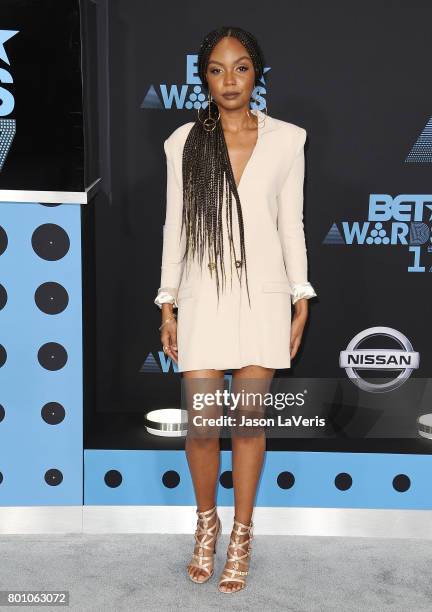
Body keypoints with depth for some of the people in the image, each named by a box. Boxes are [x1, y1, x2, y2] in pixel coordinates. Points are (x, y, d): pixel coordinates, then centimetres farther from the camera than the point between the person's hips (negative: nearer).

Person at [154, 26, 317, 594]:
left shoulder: (286, 139, 2)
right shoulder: (184, 141, 2)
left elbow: (291, 223, 5)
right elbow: (175, 224, 5)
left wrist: (301, 302, 3)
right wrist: (168, 304, 3)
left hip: (263, 291, 0)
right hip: (203, 293, 0)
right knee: (202, 421, 0)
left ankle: (241, 535, 23)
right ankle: (207, 520, 27)